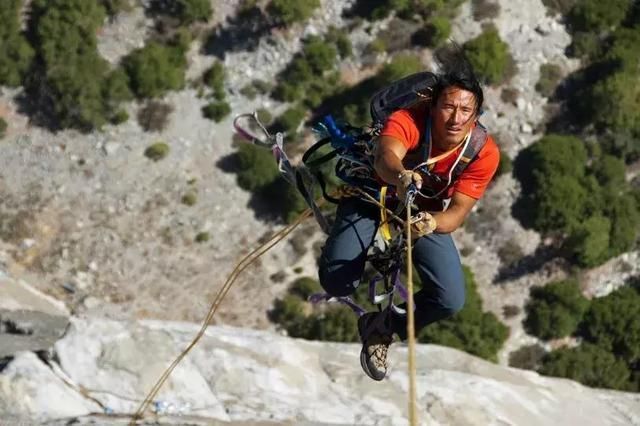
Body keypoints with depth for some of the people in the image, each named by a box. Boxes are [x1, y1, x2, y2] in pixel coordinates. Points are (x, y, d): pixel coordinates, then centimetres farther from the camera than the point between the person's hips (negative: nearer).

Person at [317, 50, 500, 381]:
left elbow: (457, 212, -28)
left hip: (427, 211, 3)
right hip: (374, 191, -3)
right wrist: (401, 176, -79)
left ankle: (383, 327, 16)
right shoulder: (408, 121, -35)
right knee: (337, 282, -23)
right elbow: (385, 157, -55)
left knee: (451, 300, -14)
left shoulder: (484, 152, -26)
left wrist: (430, 222, -51)